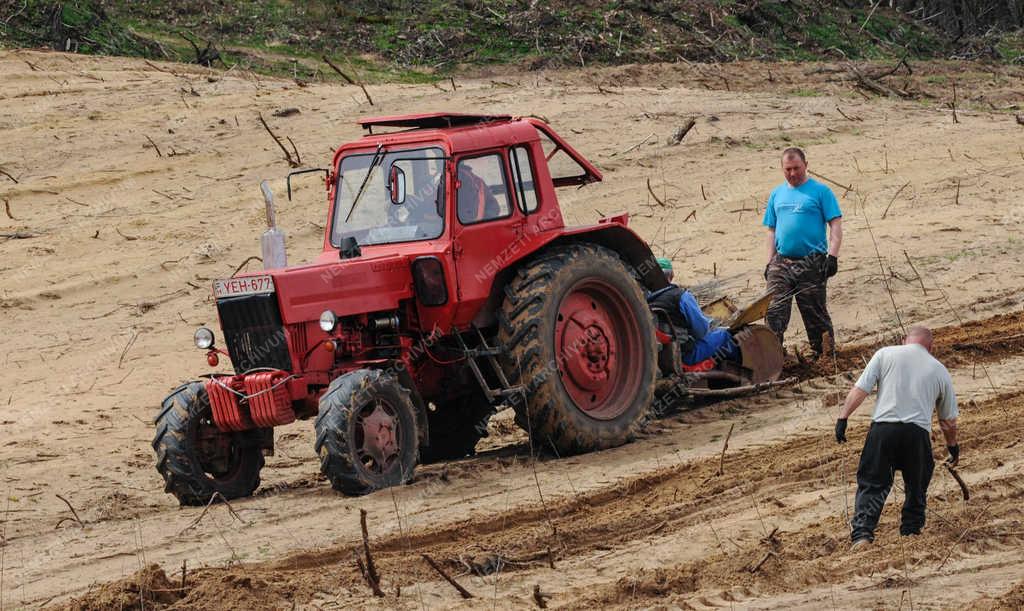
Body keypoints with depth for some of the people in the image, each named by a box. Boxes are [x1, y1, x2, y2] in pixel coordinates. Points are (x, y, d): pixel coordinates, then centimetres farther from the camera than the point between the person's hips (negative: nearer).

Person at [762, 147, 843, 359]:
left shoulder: (820, 191, 1)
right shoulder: (777, 194, 17)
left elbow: (835, 225, -3)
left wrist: (832, 256, -14)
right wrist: (770, 262, 12)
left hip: (811, 264, -4)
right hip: (781, 263, 4)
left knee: (815, 314, 2)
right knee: (774, 312, -7)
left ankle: (825, 356, 12)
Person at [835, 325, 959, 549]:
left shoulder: (886, 354, 14)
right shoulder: (939, 370, 18)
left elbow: (859, 390, 3)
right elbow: (949, 420, 24)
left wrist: (843, 417, 4)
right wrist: (953, 446, 38)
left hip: (883, 427, -1)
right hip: (918, 431, 1)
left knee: (872, 484, 2)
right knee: (916, 488, 19)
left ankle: (862, 533, -12)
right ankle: (910, 533, 18)